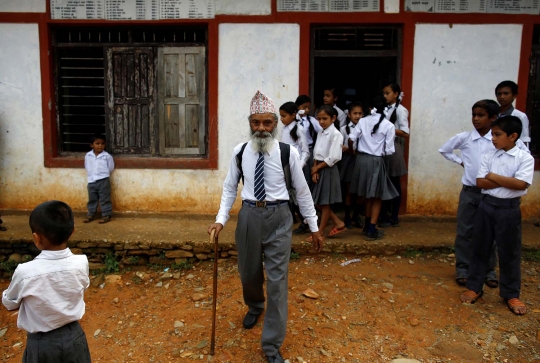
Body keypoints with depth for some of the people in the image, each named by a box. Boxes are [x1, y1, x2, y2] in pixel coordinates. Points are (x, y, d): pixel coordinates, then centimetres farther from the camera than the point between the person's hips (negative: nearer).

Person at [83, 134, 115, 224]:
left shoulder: (107, 156, -8)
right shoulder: (88, 155, 2)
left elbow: (111, 168, 2)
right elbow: (87, 167, 15)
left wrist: (102, 175, 8)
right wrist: (92, 175, 11)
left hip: (103, 181, -4)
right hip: (91, 181, 4)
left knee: (104, 199, 1)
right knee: (92, 199, 15)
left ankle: (106, 215, 9)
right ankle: (90, 215, 27)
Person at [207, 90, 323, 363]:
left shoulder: (287, 153, -9)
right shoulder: (240, 152, -2)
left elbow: (302, 191, 0)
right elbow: (230, 188, 7)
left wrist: (314, 227, 5)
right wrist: (221, 219, -6)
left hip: (278, 217, -2)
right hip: (249, 215, 3)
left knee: (277, 280, -1)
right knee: (248, 273, 20)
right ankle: (255, 307, 56)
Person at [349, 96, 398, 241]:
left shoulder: (363, 121, 1)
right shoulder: (389, 125, -6)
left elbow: (351, 139, -6)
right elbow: (389, 150, -7)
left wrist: (353, 150, 14)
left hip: (362, 159, 4)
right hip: (376, 161, -4)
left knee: (369, 195, 20)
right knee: (377, 197, 9)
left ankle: (367, 226, 30)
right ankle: (371, 231, 8)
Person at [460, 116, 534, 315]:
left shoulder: (524, 158, -7)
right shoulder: (489, 156, 2)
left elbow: (521, 184, -19)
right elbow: (480, 182, -5)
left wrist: (494, 176, -12)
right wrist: (506, 181, -14)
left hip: (509, 208, -3)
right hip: (487, 205, 3)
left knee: (509, 252, 7)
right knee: (480, 248, 10)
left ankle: (511, 294, 23)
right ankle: (474, 287, 23)